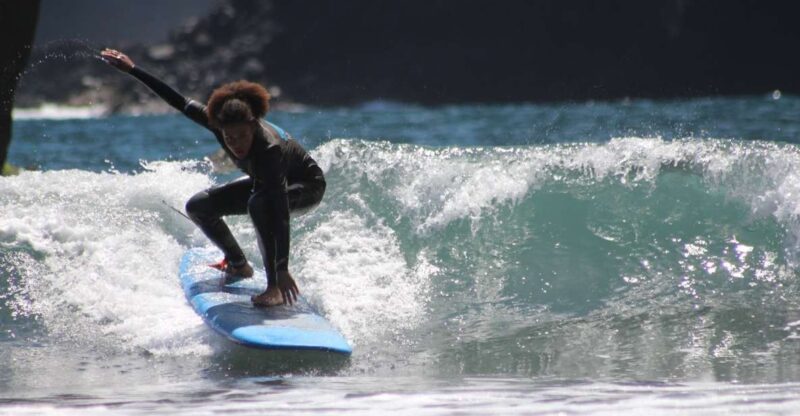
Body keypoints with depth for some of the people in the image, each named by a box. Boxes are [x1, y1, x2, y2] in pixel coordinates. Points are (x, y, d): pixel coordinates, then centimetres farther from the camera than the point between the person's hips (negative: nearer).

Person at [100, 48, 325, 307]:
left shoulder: (269, 149, -42)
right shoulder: (219, 123, -25)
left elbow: (281, 213, -46)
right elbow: (180, 102, -12)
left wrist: (283, 270, -50)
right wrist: (132, 69, -11)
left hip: (307, 186, -8)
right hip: (267, 181, 8)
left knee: (259, 204, -39)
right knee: (198, 207, 3)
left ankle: (276, 288, -34)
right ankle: (239, 266, 23)